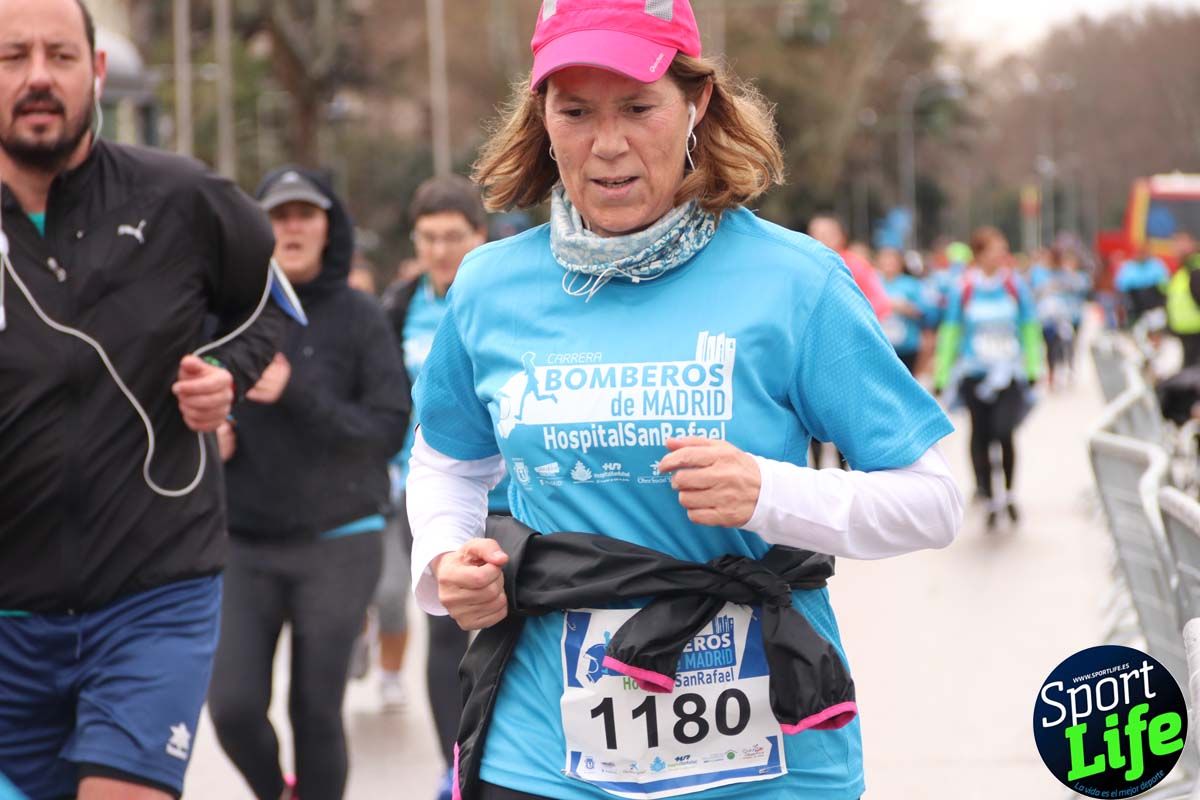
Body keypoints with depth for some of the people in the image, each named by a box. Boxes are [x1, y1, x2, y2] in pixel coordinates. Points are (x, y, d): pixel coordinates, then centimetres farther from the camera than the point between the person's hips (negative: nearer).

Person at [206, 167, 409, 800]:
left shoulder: (359, 317, -4)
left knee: (316, 712, 0)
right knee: (233, 706, -4)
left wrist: (298, 394, -20)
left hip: (336, 545, -2)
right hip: (244, 545, 2)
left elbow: (389, 429, -10)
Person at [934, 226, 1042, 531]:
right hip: (973, 374, 0)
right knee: (980, 434, 0)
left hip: (1008, 372, 0)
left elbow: (1030, 330, 9)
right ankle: (991, 499, 13)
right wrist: (941, 377, 6)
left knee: (1004, 433, -11)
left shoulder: (1015, 287, 1)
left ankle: (1008, 493, 12)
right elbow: (949, 333, 5)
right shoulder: (964, 291, -2)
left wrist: (1033, 371, 9)